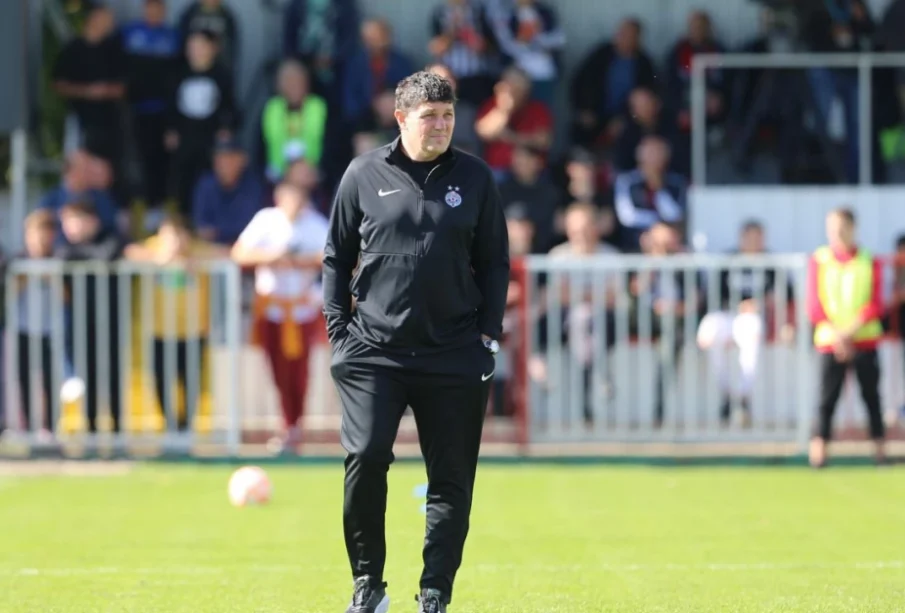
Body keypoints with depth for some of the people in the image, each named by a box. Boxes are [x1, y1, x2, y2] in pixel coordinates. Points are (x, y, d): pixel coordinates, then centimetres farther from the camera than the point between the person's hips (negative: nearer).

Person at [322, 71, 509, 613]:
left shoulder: (475, 178, 5)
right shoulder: (364, 175, 3)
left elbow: (495, 262, 10)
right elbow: (337, 257, 9)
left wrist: (489, 335, 2)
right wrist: (339, 332, 2)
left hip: (454, 354, 1)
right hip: (373, 351, -1)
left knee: (452, 480, 2)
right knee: (366, 458, -15)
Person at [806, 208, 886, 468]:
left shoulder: (870, 262, 4)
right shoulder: (818, 261, 4)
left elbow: (876, 305, -1)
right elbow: (814, 306, 1)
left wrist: (850, 330, -14)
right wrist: (836, 335, -11)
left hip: (865, 341, 1)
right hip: (829, 342, -1)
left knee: (871, 394, 2)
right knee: (828, 396, -7)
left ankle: (879, 446, 6)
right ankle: (819, 447, -10)